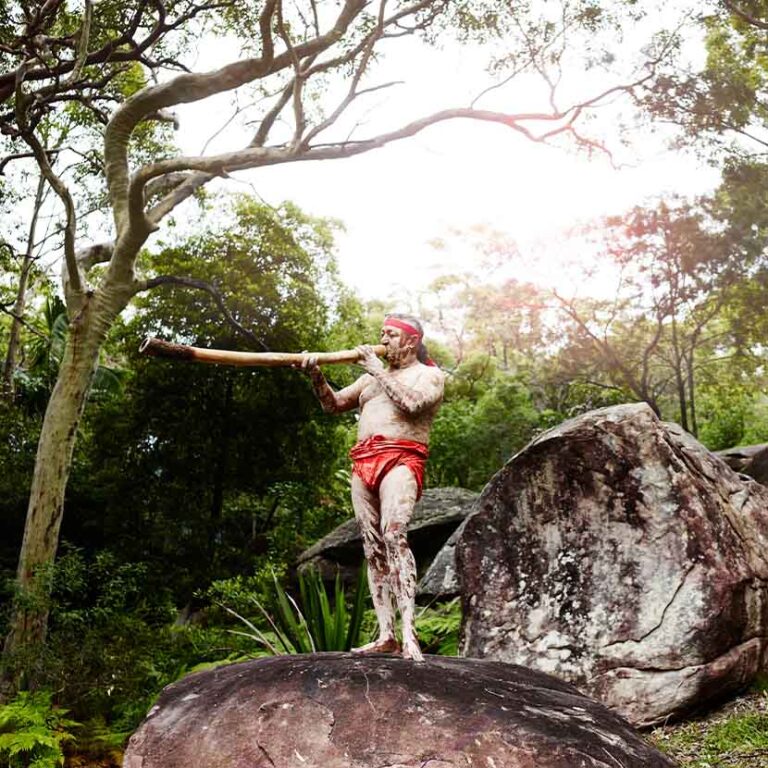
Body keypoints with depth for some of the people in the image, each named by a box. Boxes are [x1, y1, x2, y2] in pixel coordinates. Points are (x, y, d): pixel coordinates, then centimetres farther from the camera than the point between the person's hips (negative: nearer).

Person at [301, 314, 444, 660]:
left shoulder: (429, 374, 8)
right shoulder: (372, 376, 27)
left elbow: (412, 403, -13)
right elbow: (333, 403, 20)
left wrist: (378, 370, -5)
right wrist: (316, 376, 2)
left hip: (400, 460, -7)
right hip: (363, 464, 7)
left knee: (394, 534, -27)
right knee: (373, 548, 1)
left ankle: (408, 632, -33)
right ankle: (386, 635, 2)